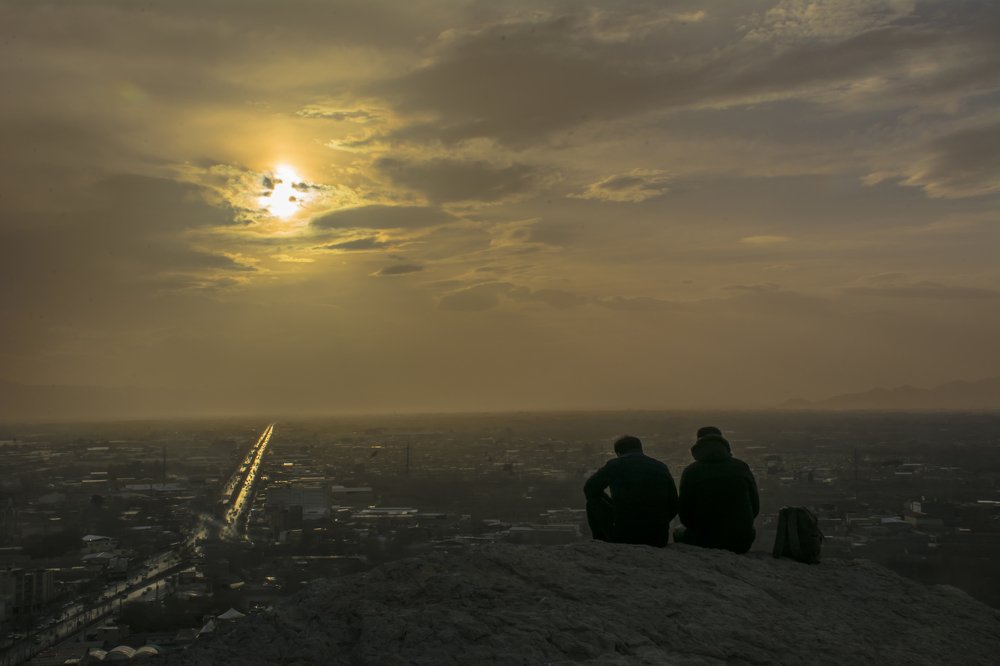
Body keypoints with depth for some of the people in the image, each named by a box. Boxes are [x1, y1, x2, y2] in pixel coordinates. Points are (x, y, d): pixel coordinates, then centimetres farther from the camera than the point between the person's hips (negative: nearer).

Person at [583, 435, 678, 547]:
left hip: (624, 538, -4)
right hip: (658, 540, 4)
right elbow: (673, 507, 11)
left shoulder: (614, 465, 0)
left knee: (593, 502, 20)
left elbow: (589, 489, 17)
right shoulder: (661, 467, 7)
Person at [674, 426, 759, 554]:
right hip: (741, 543, 2)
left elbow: (685, 516, -5)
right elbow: (755, 508, 5)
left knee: (678, 532, 29)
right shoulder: (742, 468, -2)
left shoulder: (690, 472, -9)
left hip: (704, 543, -2)